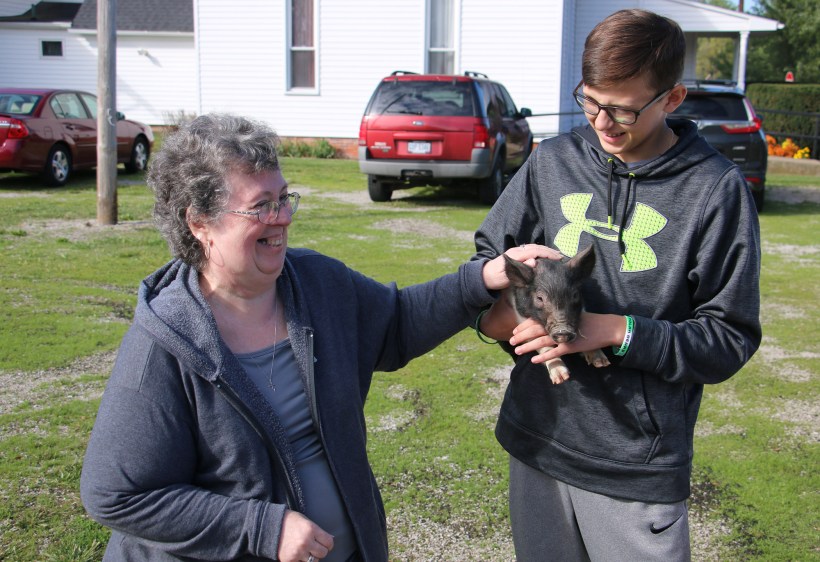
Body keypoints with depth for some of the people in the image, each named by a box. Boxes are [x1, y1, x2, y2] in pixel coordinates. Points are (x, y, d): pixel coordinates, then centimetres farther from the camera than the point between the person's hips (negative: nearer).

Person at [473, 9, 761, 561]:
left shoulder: (715, 189, -9)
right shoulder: (553, 162, 1)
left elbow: (730, 337, -9)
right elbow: (489, 255, 11)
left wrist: (613, 331, -21)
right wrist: (494, 306, -11)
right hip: (537, 438, 4)